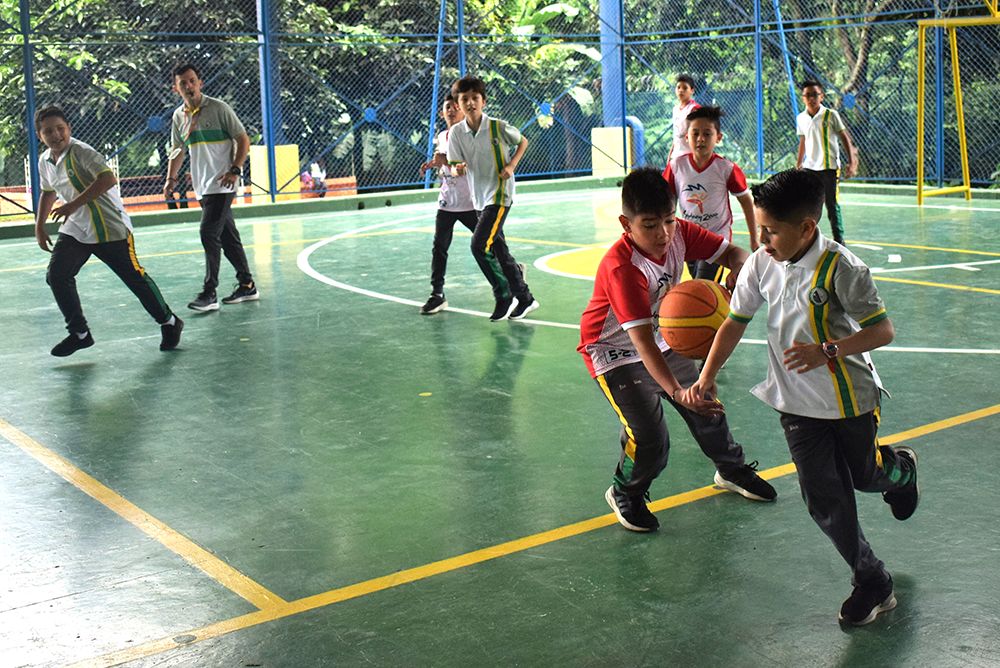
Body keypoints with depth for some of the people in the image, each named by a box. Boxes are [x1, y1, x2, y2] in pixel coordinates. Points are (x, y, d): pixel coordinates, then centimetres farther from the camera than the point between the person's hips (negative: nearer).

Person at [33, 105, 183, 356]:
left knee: (134, 277, 0)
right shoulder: (44, 161, 6)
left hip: (110, 229, -7)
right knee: (56, 275, -7)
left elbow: (108, 179, -32)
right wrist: (39, 225, 20)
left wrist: (75, 204, -33)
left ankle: (169, 323, 19)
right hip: (74, 229, 7)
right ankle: (79, 333, 4)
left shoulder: (81, 152, -18)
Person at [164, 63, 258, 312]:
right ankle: (247, 286, 21)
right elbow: (178, 150, 23)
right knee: (228, 237, 12)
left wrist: (235, 169, -16)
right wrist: (171, 178, 12)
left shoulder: (218, 108, -7)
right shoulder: (178, 116, 10)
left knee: (209, 233, -14)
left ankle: (209, 293, -11)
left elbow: (243, 140, -6)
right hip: (202, 187, 6)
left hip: (221, 184, -6)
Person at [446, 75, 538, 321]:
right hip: (479, 198, 6)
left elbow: (523, 142, 6)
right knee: (499, 250, 10)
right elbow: (456, 166, -2)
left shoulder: (499, 127, -11)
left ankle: (504, 296, -2)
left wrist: (511, 165, -9)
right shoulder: (456, 132, -1)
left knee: (479, 245, -17)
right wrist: (459, 169, -26)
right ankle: (525, 298, 23)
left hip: (500, 195, -6)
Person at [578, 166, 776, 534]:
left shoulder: (679, 233, -17)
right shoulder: (621, 268, -35)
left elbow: (734, 253, -9)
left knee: (708, 407, 15)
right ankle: (624, 493, 14)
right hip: (616, 354, -6)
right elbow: (641, 340, -41)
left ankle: (731, 469, 44)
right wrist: (676, 391, -50)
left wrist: (736, 273, -35)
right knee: (650, 440, -16)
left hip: (663, 341, 7)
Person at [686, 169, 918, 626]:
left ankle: (901, 469, 55)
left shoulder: (840, 268, -23)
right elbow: (736, 321, 1)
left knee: (865, 477, 17)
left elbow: (882, 330, -20)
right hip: (797, 403, 4)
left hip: (850, 398, -4)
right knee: (824, 499, 1)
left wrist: (828, 352, -34)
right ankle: (873, 583, 18)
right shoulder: (761, 264, -8)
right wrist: (707, 377, -6)